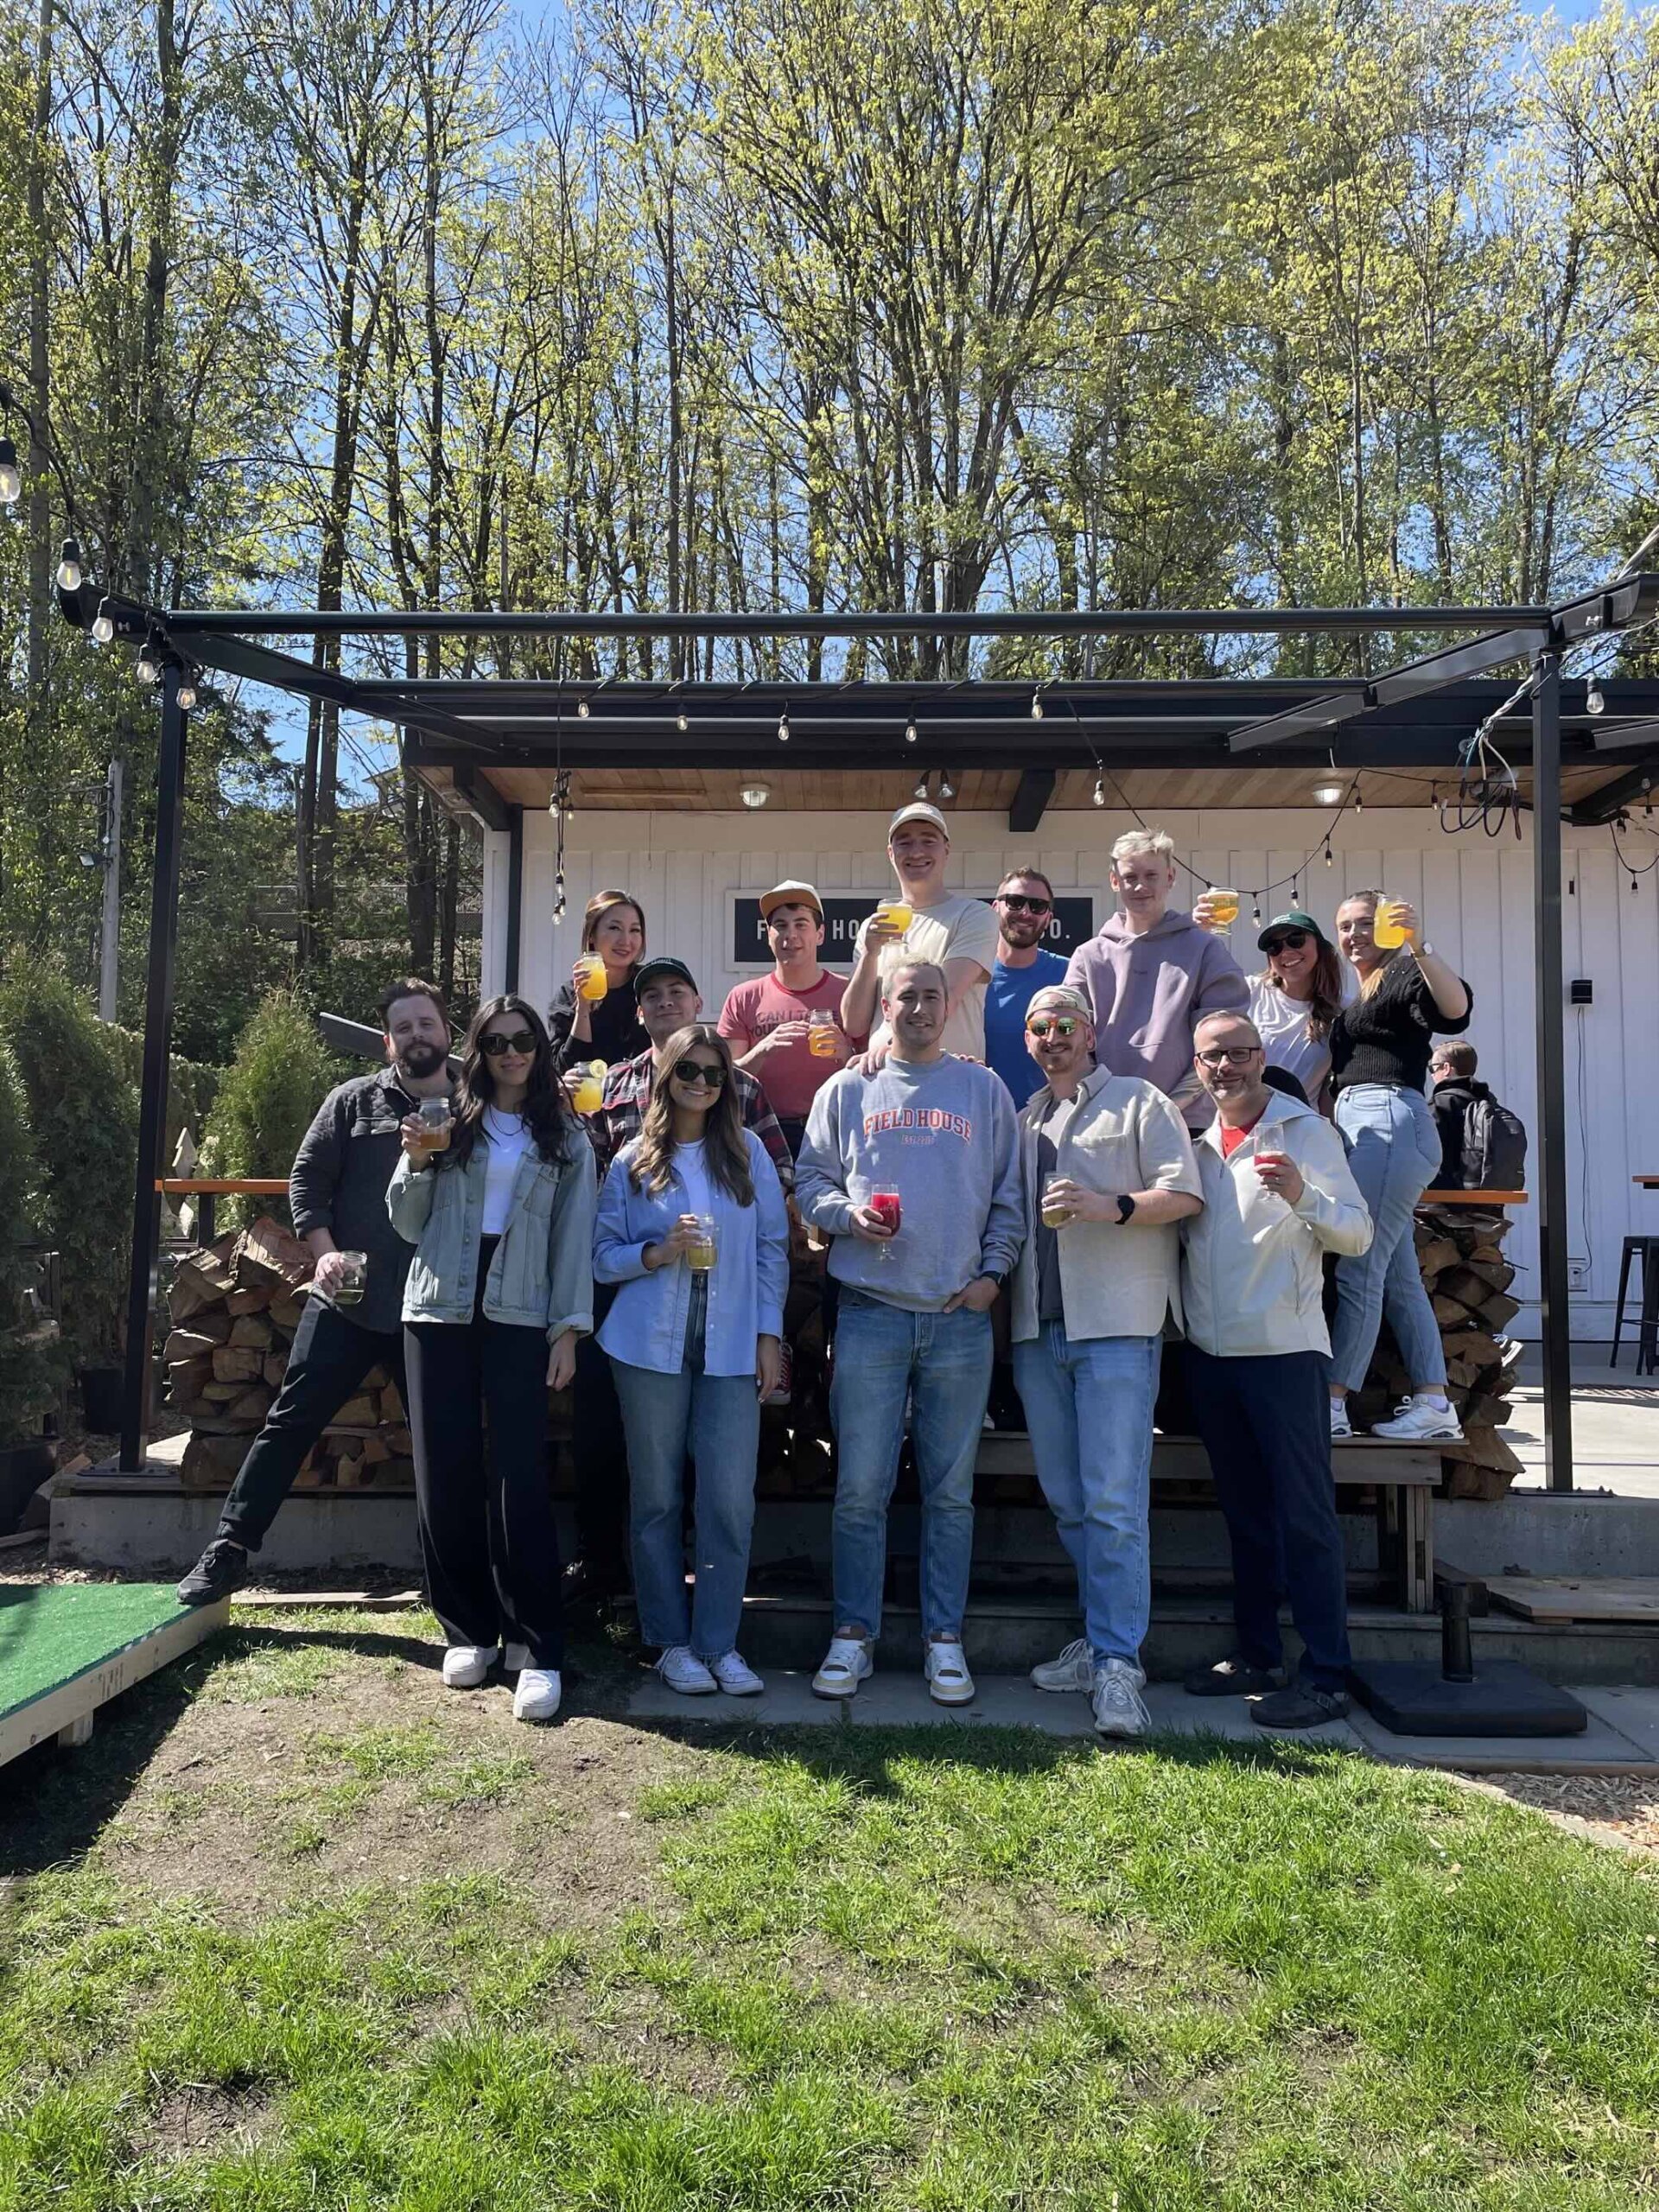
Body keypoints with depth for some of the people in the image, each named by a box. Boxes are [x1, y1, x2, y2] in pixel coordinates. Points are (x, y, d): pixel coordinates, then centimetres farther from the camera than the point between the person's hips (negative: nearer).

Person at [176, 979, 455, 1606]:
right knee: (290, 1422, 3)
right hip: (348, 1302, 0)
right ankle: (228, 1551, 13)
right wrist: (324, 1252, -11)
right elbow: (307, 1179, 2)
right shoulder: (354, 1100, 3)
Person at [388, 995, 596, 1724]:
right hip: (441, 1312, 2)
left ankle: (537, 1650, -5)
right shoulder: (449, 1122, 9)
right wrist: (415, 1162, -7)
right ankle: (467, 1630, 18)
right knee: (446, 1475, 4)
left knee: (519, 1478, -8)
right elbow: (408, 1226, 10)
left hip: (520, 1320, -2)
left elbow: (574, 1238, 4)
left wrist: (569, 1326, -4)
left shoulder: (566, 1139, 8)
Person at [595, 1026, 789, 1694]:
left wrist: (769, 1334, 2)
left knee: (730, 1501, -2)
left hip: (731, 1350, 0)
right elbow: (601, 1255, 5)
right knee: (657, 1499, 6)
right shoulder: (633, 1161, 6)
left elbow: (773, 1248, 7)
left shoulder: (747, 1151, 7)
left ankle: (719, 1643, 10)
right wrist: (656, 1253, -13)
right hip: (651, 1347, 0)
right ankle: (671, 1641, 18)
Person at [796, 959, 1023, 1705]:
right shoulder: (847, 1090, 10)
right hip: (870, 1314, 0)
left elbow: (1009, 1195, 10)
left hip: (961, 1316, 1)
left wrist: (993, 1271, -1)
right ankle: (853, 1635, 14)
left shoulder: (984, 1090, 11)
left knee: (951, 1491, 7)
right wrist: (848, 1213, -10)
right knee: (860, 1488, 2)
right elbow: (809, 1179, 9)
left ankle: (944, 1638, 18)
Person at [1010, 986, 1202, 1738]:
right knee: (1067, 1500, 10)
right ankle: (1101, 1638, 21)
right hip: (1038, 1329, 6)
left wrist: (1107, 1207, -17)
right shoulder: (1021, 1120, 21)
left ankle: (1117, 1665, -6)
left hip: (1116, 1324, -6)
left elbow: (1185, 1194, -4)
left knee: (1113, 1501, -10)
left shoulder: (1138, 1102, 5)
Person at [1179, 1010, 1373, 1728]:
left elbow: (1357, 1235, -8)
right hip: (1209, 1350, 6)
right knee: (1245, 1513, 13)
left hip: (1283, 1348, -5)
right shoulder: (1194, 1141, 12)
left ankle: (1325, 1677, 2)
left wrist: (1302, 1195, -25)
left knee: (1304, 1515, -3)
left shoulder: (1305, 1130, -2)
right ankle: (1255, 1656, 23)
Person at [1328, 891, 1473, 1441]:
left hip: (1390, 1122, -10)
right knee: (1399, 1278, 7)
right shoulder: (1357, 1000, 26)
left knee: (1357, 1271, -12)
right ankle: (1434, 1405, 9)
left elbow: (1455, 1010, -23)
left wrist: (1420, 947, -34)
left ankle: (1332, 1405, -11)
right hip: (1359, 1129, 10)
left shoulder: (1403, 975, 0)